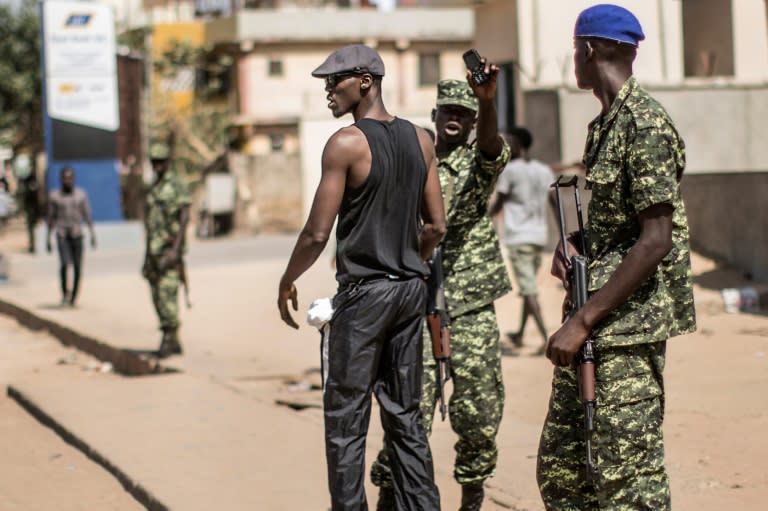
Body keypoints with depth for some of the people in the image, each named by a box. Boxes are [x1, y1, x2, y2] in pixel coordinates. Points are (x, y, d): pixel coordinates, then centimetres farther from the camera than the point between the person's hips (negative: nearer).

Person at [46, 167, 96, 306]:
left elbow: (87, 214, 7)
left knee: (77, 267, 0)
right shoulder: (54, 196, 4)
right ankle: (64, 292, -4)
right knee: (64, 263, -20)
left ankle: (73, 297, 11)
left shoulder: (81, 194, 6)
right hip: (62, 236, -1)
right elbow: (51, 217, 9)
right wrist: (48, 238, 7)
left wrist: (92, 233, -2)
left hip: (77, 235, 1)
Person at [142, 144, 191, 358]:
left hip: (169, 248, -8)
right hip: (153, 250, 8)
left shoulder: (177, 185, -4)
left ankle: (169, 339, -14)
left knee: (167, 293, -15)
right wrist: (146, 257, 19)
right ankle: (174, 343, 11)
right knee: (158, 297, 6)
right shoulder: (153, 189, 20)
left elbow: (185, 217, -13)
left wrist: (175, 249, -22)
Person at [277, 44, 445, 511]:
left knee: (346, 418, 1)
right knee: (405, 414, 13)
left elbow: (317, 233, -13)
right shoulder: (420, 140, 7)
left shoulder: (346, 143, -12)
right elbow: (436, 226, 8)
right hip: (411, 289, 7)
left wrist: (287, 281, 2)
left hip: (363, 291, -7)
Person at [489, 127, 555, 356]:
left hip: (518, 238, -6)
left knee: (529, 290, -9)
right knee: (529, 287, 18)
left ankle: (546, 337, -20)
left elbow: (498, 204, 0)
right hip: (540, 236, 6)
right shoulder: (545, 171, 10)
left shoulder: (510, 170, -6)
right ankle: (520, 335, 29)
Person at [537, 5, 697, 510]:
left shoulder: (646, 123, -14)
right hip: (594, 326, 10)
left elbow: (656, 241, -20)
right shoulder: (604, 124, 16)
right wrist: (574, 242, 5)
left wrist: (583, 320, -20)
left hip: (629, 322, -10)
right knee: (559, 467, 12)